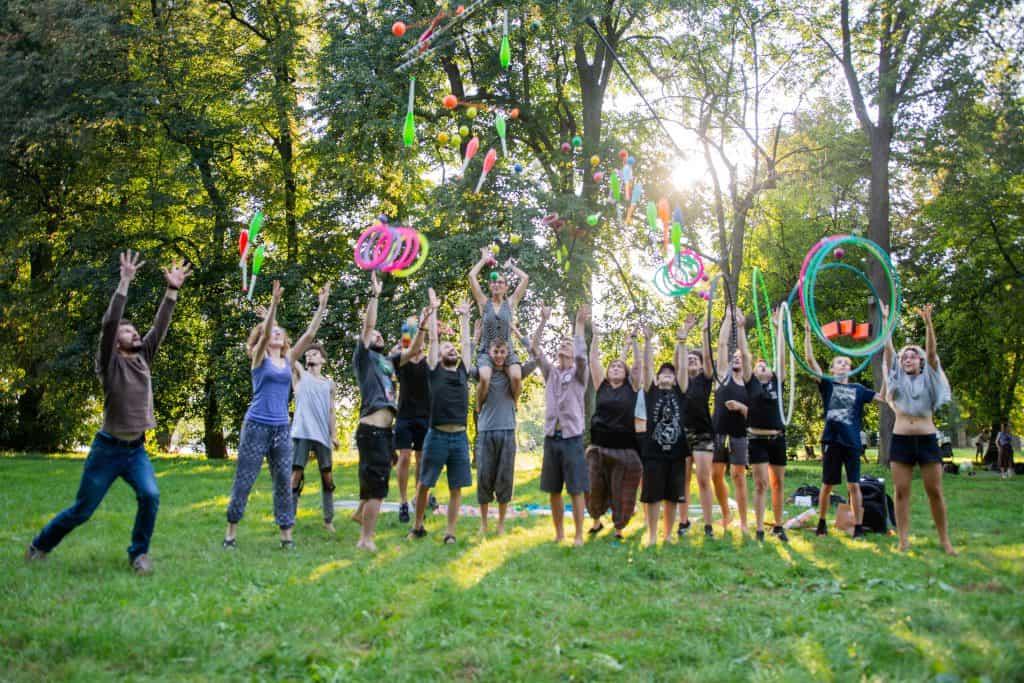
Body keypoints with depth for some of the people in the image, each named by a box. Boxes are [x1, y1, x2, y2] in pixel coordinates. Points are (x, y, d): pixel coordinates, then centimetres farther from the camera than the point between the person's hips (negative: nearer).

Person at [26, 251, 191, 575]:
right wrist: (125, 283, -26)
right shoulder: (109, 363, -6)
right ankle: (40, 546, 31)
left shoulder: (143, 358, 8)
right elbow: (108, 324, -20)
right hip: (108, 448, -4)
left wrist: (172, 290, -8)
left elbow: (160, 326, 1)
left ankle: (139, 554, -2)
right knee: (82, 510, 6)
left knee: (150, 496, -21)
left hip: (137, 449, 4)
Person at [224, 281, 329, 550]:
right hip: (256, 426, -4)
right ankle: (231, 532, 15)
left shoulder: (289, 360, 10)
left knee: (283, 482, 4)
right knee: (243, 481, 2)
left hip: (282, 428, 4)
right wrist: (274, 303, -27)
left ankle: (286, 534, 9)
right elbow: (265, 331, -17)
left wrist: (322, 306, -3)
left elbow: (310, 335, 4)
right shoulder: (259, 357, 0)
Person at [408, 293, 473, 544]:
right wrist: (433, 310, 8)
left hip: (460, 437, 3)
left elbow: (466, 342, 18)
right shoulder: (435, 371, 5)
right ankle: (418, 526, 22)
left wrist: (464, 316, 24)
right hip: (437, 436, -3)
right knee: (424, 484, 6)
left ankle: (450, 532, 11)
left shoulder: (463, 372, 13)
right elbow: (433, 338, 4)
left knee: (456, 488, 3)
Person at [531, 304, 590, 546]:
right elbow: (534, 349, 0)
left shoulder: (578, 373, 1)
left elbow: (581, 355, -20)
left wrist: (580, 325, -20)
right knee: (553, 490, 8)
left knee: (576, 490, -1)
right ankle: (559, 533, 20)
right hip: (551, 438, 4)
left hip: (572, 438, -4)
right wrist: (543, 321, -7)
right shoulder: (550, 372, 10)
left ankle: (579, 535, 7)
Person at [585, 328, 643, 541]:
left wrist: (632, 342, -5)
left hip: (625, 447, -1)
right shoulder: (601, 385, 7)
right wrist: (595, 337, 2)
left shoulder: (631, 387, 6)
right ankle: (596, 520, 30)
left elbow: (638, 363, -1)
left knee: (621, 491, 3)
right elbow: (593, 360, 4)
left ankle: (618, 528, 16)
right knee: (594, 488, 7)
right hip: (599, 446, 1)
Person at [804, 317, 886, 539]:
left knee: (854, 485, 0)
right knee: (827, 485, 6)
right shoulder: (827, 385, 7)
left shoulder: (858, 389, 12)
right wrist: (808, 334, -9)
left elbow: (882, 398, 3)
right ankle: (822, 523, 20)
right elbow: (810, 360, -3)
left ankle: (858, 527, 5)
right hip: (832, 440, -1)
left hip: (852, 441, 1)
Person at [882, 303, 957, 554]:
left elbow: (932, 350, -5)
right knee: (901, 491, -2)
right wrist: (886, 320, -3)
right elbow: (888, 349, 4)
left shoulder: (928, 379, 8)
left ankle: (944, 539, 7)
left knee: (935, 491, -1)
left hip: (927, 439, -1)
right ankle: (904, 540, 0)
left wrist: (928, 321, -15)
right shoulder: (897, 379, 11)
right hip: (900, 440, 1)